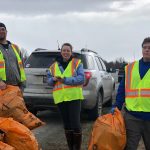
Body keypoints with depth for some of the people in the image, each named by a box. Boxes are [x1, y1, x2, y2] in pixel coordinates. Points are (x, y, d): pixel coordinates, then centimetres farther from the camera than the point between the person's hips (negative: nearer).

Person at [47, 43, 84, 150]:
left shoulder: (77, 63, 1)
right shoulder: (54, 66, 14)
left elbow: (81, 79, -10)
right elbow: (49, 80, 15)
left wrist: (65, 80, -20)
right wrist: (53, 79, -9)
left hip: (74, 97, -4)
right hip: (60, 98, 4)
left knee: (75, 123, -10)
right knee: (66, 124, 12)